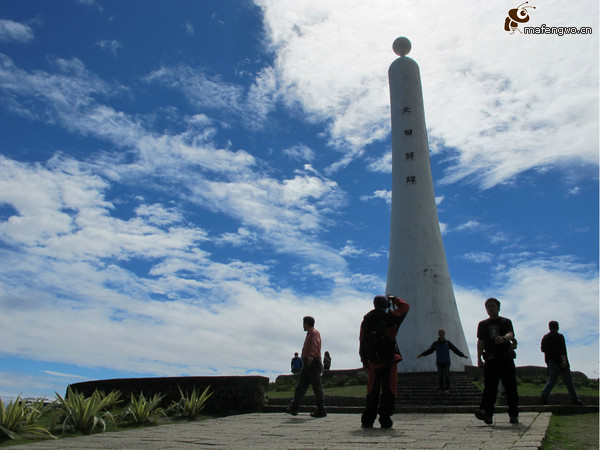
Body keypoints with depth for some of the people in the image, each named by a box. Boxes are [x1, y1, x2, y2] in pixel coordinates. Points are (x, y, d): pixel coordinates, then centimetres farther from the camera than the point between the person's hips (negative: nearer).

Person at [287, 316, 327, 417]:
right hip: (307, 364, 10)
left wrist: (311, 356, -43)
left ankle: (321, 410, 1)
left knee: (316, 387, -5)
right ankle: (294, 408, 4)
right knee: (301, 386, 5)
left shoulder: (314, 333, -8)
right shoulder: (309, 334, 21)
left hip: (313, 362, -10)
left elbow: (315, 345, -27)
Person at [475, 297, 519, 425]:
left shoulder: (506, 322, 9)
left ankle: (514, 415, 12)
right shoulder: (483, 324, 16)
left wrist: (503, 338, -34)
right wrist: (479, 358, 2)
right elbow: (480, 342, 12)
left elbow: (510, 334, -10)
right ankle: (486, 412, -17)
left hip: (506, 358, -1)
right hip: (490, 359, 1)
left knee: (510, 388, 2)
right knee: (489, 387, -8)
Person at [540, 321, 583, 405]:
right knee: (568, 380, 5)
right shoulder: (560, 337, -7)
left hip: (551, 362, 5)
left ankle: (544, 394, -13)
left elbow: (543, 349, 11)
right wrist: (564, 360, -22)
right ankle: (575, 400, 8)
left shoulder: (545, 338, 9)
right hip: (560, 361, -5)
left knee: (551, 380, 6)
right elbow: (562, 349, -18)